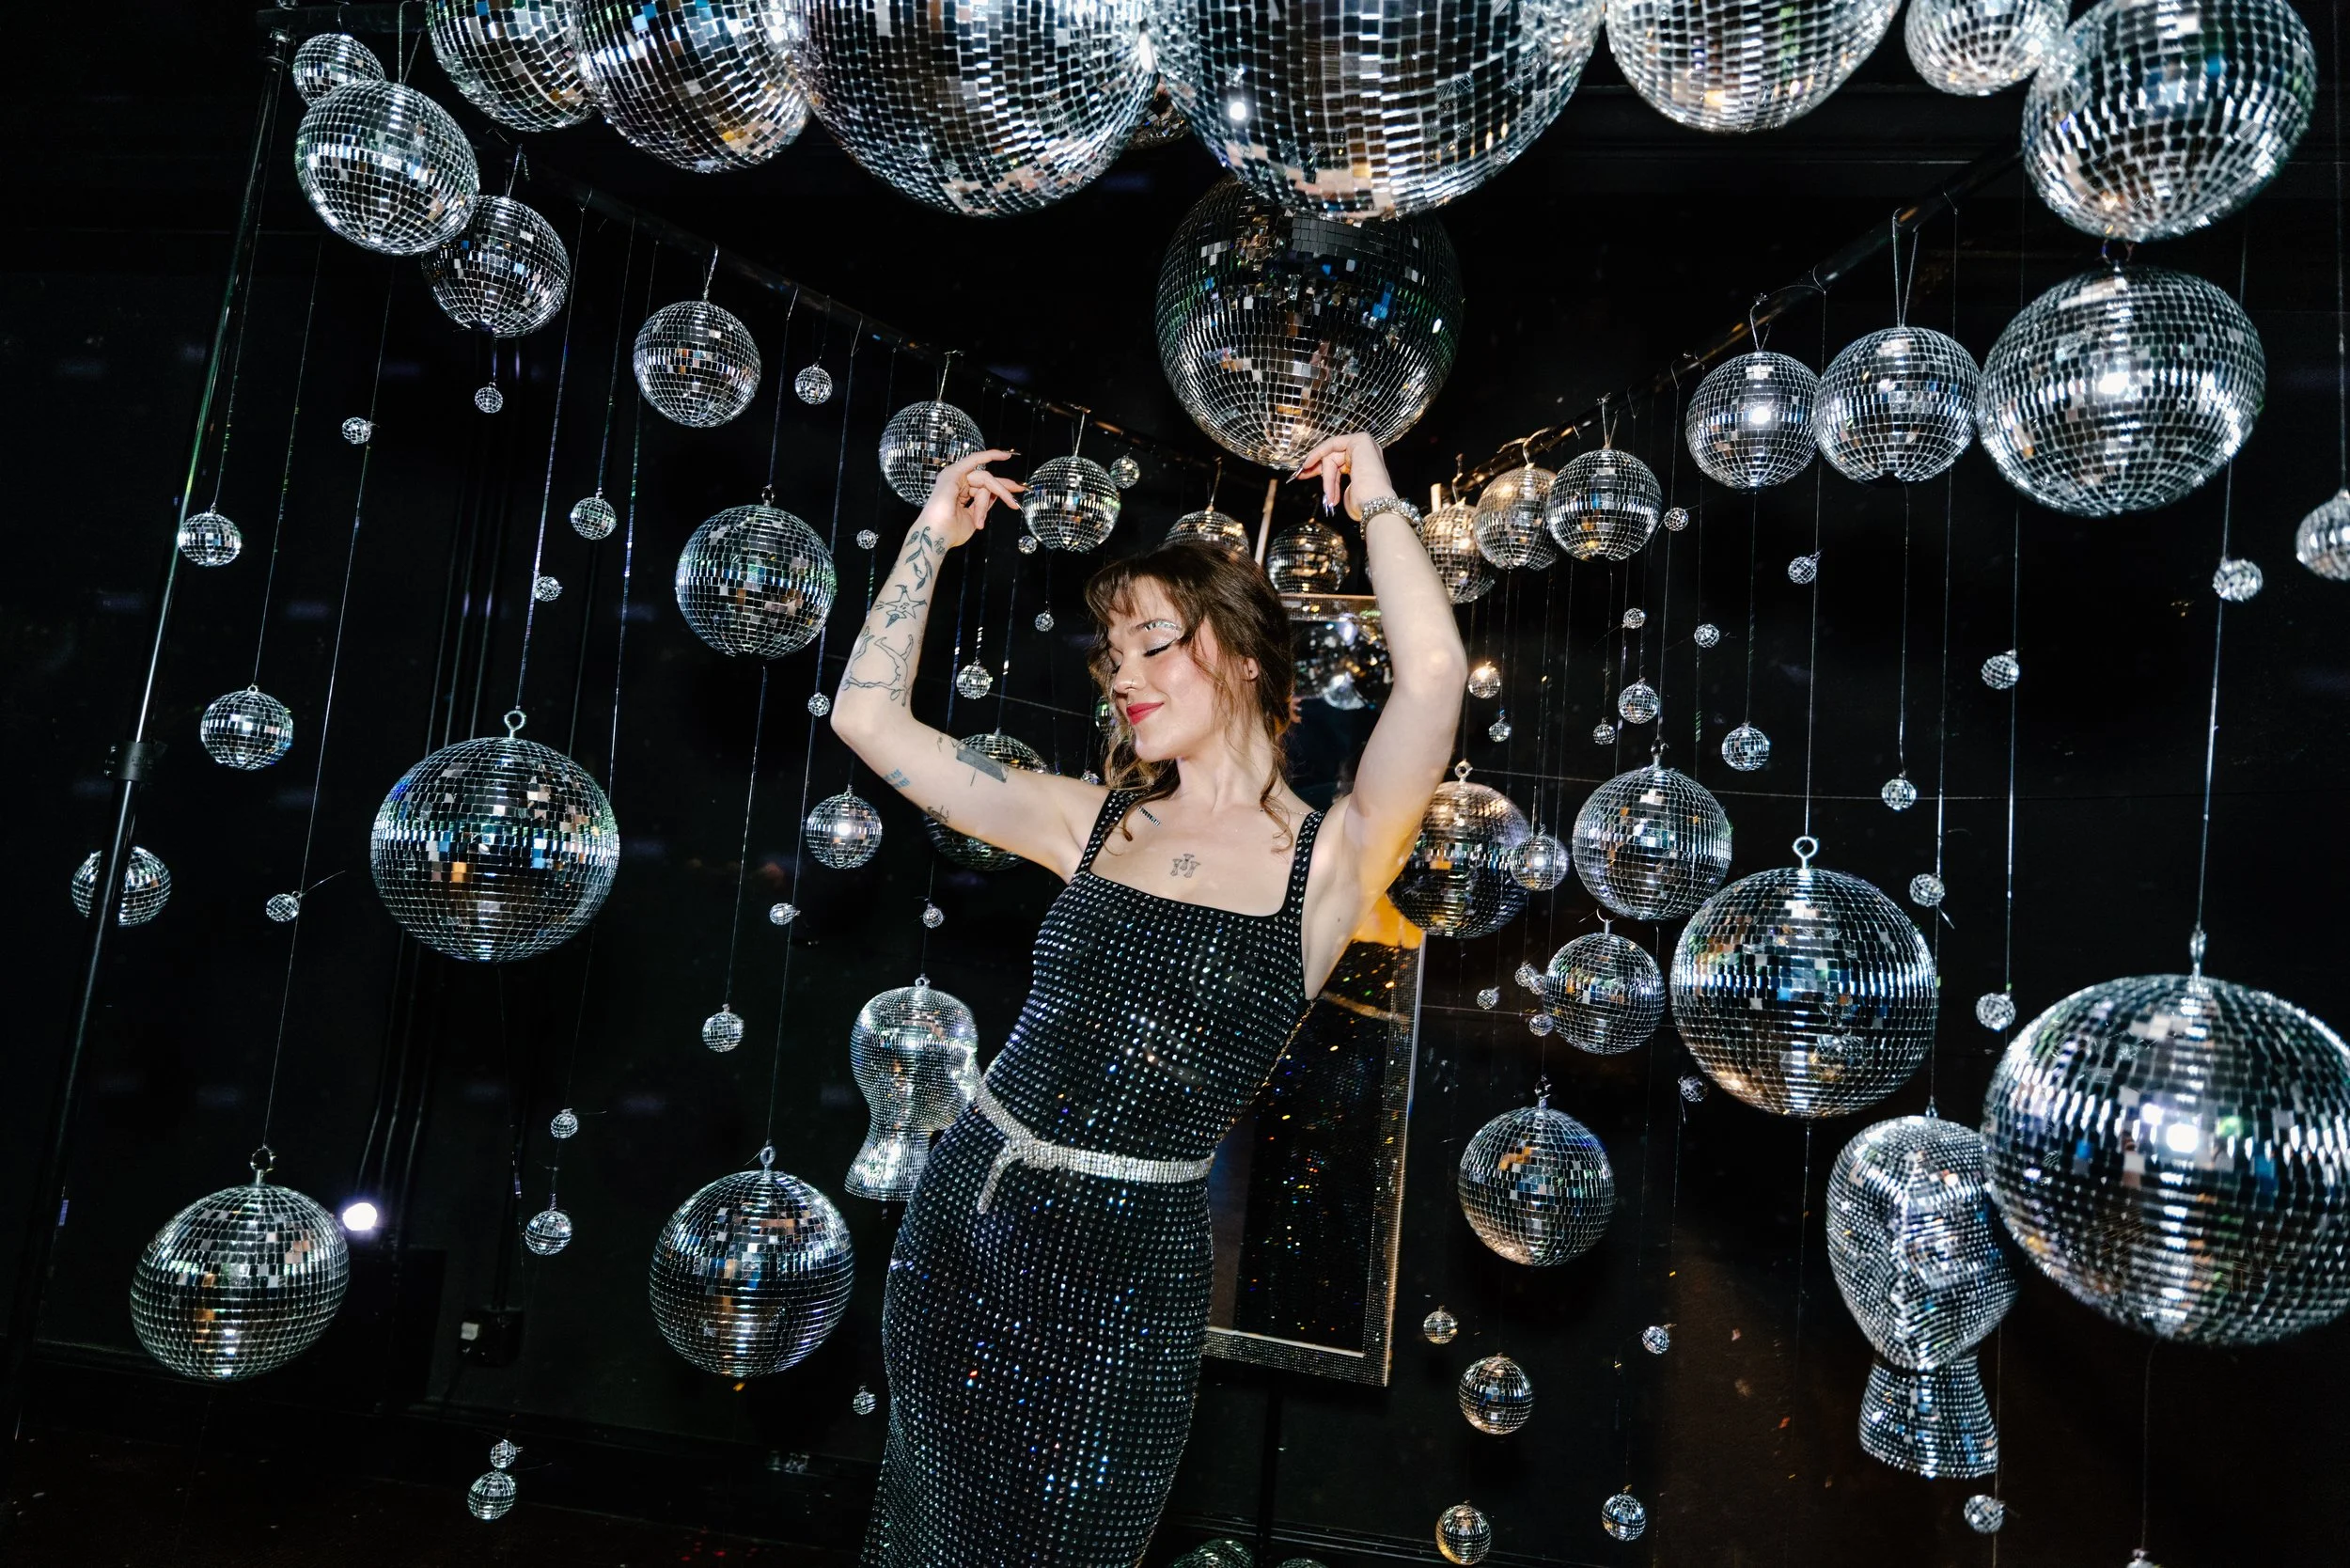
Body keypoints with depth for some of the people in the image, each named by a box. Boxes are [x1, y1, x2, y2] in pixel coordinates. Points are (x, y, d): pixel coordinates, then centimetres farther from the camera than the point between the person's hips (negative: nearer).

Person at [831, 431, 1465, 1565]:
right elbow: (871, 718, 3)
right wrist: (932, 536, 3)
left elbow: (1432, 678, -27)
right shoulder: (1093, 823, 1)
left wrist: (1377, 503, -13)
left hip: (1127, 1261, -4)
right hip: (962, 1217, 4)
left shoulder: (1329, 861, -10)